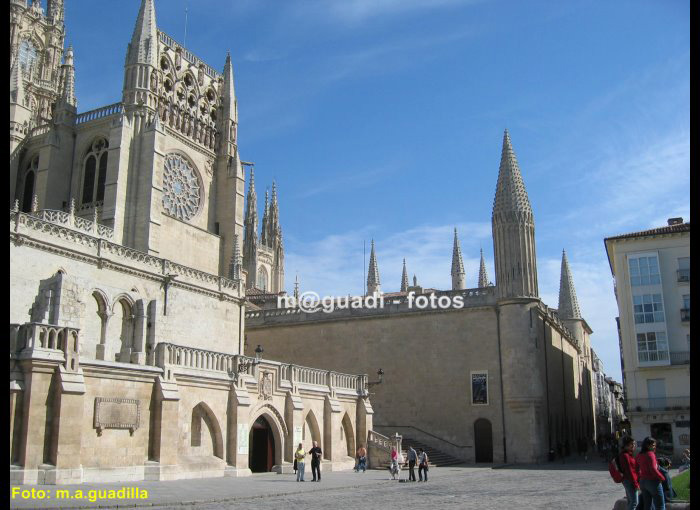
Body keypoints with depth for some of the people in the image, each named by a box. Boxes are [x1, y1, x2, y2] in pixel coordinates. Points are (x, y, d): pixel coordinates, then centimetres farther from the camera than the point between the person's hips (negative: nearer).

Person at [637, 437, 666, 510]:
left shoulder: (639, 456, 9)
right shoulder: (650, 454, -14)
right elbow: (653, 469, -22)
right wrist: (662, 478, -11)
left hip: (642, 481, 8)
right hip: (653, 481, -7)